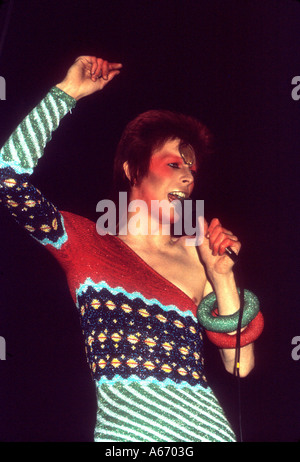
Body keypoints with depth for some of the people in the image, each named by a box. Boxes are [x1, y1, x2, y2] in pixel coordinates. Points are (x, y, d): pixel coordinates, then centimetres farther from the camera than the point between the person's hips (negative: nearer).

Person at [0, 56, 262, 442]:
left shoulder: (197, 254, 11)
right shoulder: (86, 241, 5)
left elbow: (240, 365, 8)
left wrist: (223, 277, -2)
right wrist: (66, 92, -3)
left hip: (207, 428, 3)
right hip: (122, 429, -2)